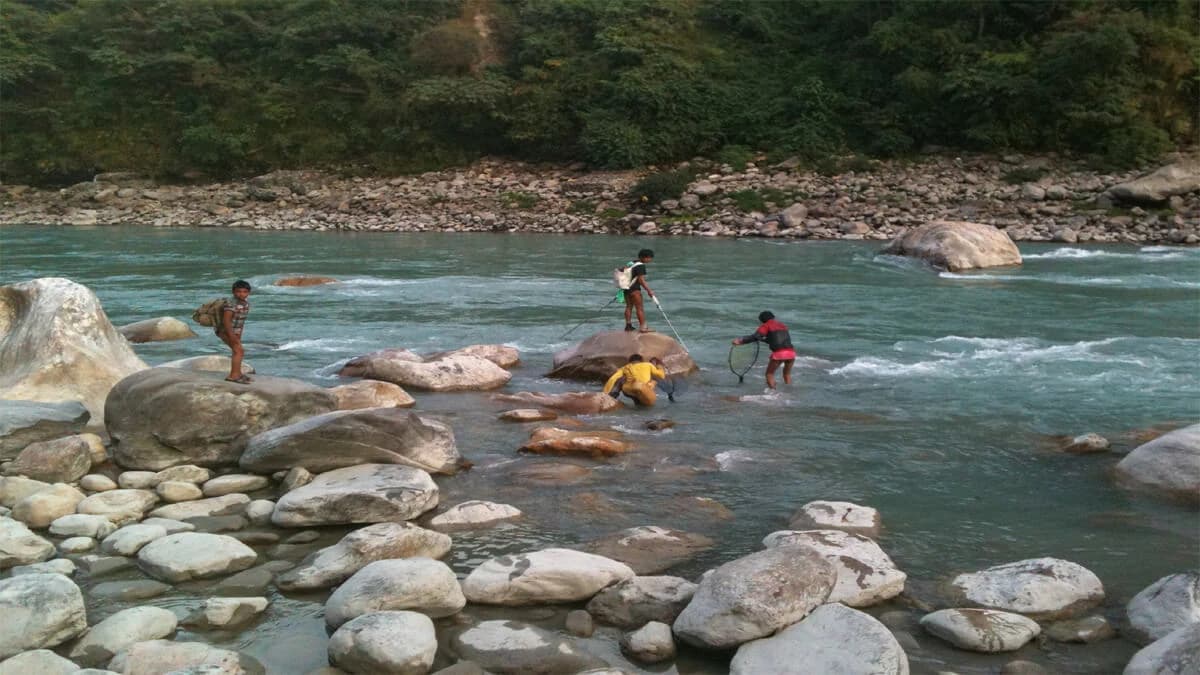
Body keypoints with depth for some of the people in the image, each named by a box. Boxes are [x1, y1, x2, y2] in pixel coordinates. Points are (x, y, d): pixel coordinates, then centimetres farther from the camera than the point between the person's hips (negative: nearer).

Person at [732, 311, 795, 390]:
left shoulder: (767, 325, 7)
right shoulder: (782, 326, 25)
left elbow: (756, 336, -6)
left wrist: (741, 341, -4)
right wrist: (762, 339, 45)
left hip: (778, 353, -5)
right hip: (791, 352, 5)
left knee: (769, 374, 14)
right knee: (787, 374, 26)